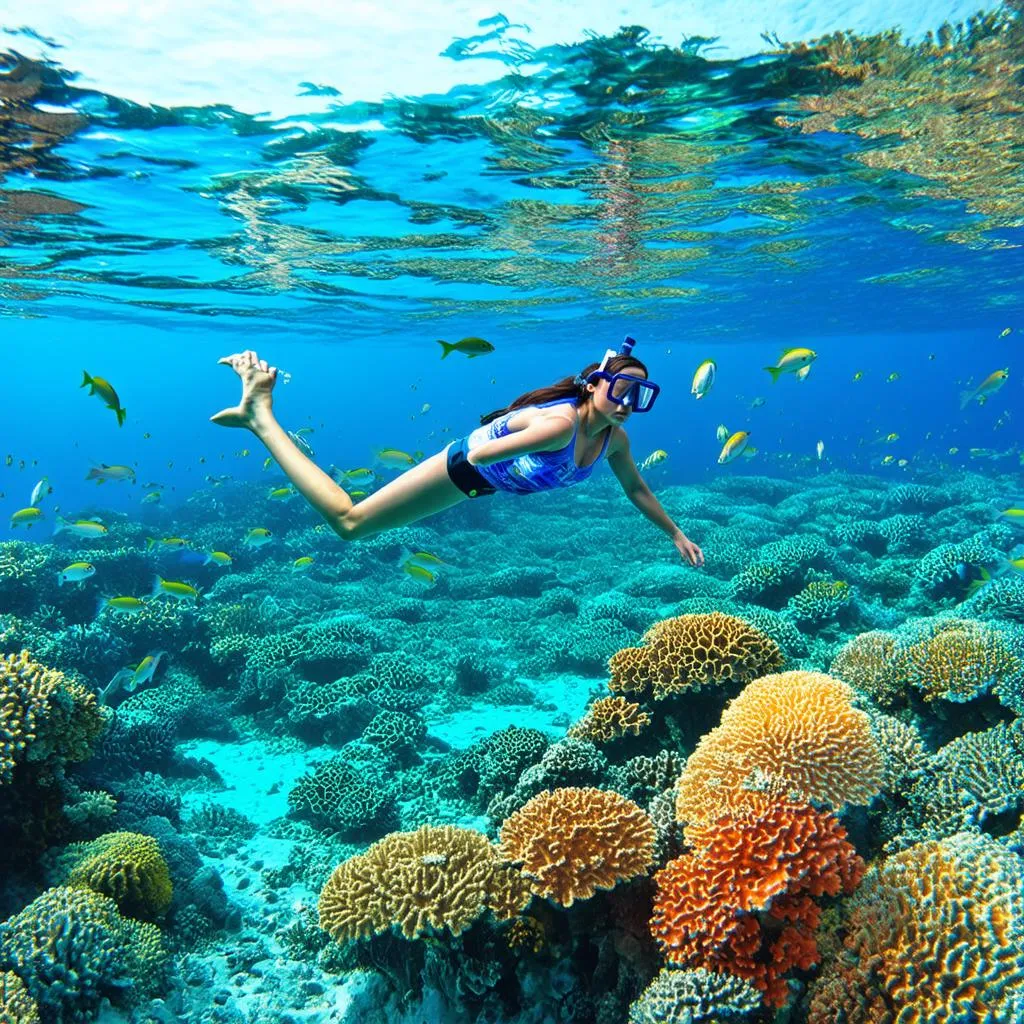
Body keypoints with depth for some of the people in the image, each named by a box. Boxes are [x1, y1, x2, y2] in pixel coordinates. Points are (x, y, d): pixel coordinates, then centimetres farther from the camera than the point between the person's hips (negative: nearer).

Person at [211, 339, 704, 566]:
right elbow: (483, 454, -38)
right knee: (348, 521, -4)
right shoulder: (559, 423, -36)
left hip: (490, 476, 8)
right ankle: (261, 414, 4)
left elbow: (636, 489, 7)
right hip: (465, 465, -8)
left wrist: (676, 534, 10)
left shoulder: (614, 439, -10)